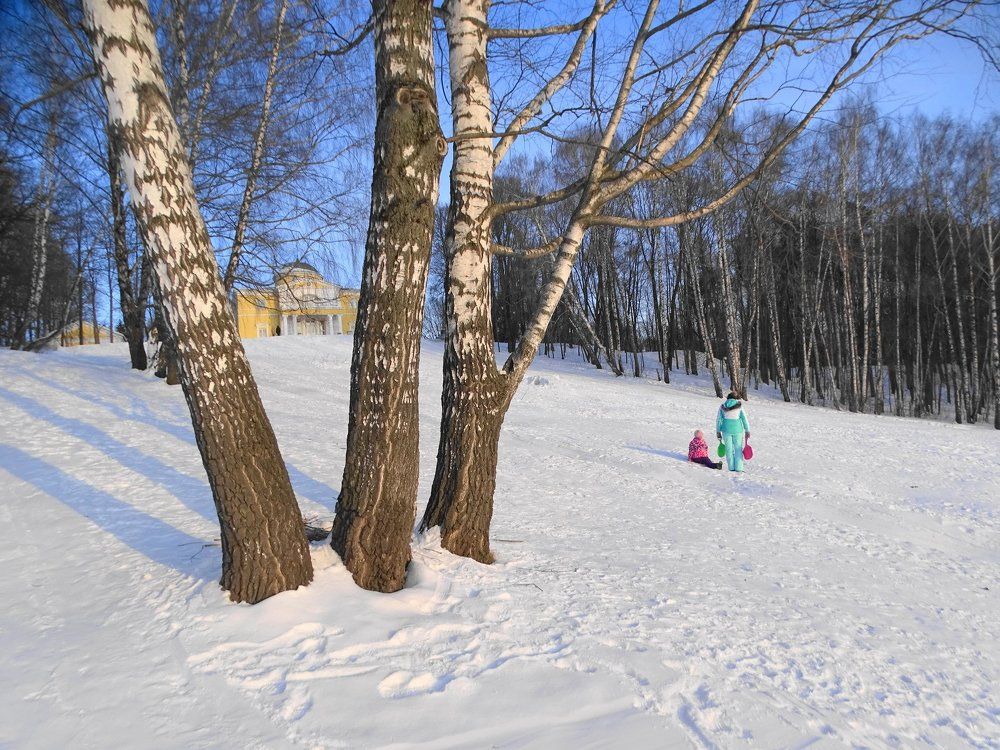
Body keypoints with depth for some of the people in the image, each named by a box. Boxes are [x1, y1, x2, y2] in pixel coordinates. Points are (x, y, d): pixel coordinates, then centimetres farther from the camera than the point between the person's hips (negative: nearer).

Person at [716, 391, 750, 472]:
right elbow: (744, 419, -1)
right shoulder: (739, 406, 0)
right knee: (738, 448, 6)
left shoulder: (722, 407, 3)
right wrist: (747, 431, 4)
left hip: (726, 430, 1)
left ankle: (731, 467, 8)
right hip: (737, 429, -1)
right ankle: (738, 467, 3)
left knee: (729, 448, 8)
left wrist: (718, 431, 9)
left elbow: (718, 420, 3)